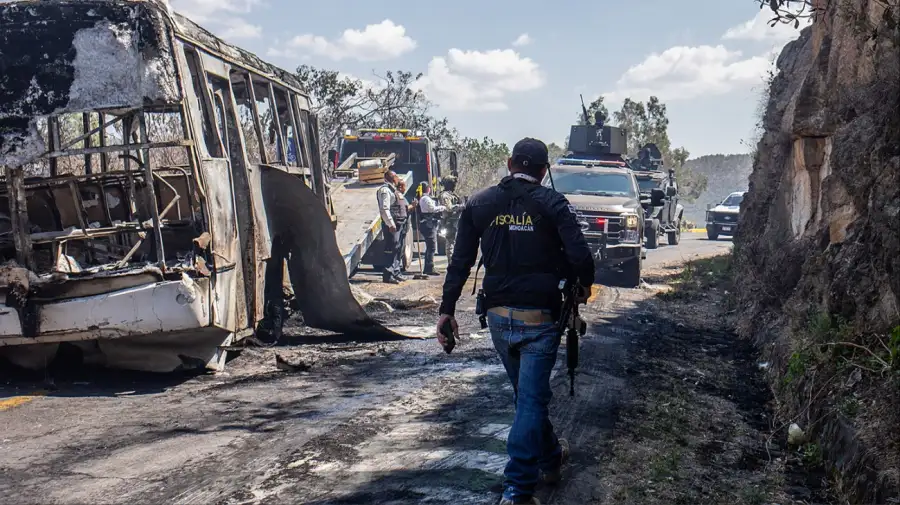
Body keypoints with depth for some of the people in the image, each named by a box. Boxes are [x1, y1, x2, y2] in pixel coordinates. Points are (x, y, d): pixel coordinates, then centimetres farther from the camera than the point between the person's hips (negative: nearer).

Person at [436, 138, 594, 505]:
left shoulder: (479, 204, 4)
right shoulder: (552, 204, -6)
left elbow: (460, 261, 2)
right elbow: (580, 255, -15)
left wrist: (447, 308, 6)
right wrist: (583, 288, 5)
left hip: (498, 316, 4)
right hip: (539, 316, -4)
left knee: (528, 392, 22)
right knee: (531, 399, -1)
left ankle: (550, 457, 40)